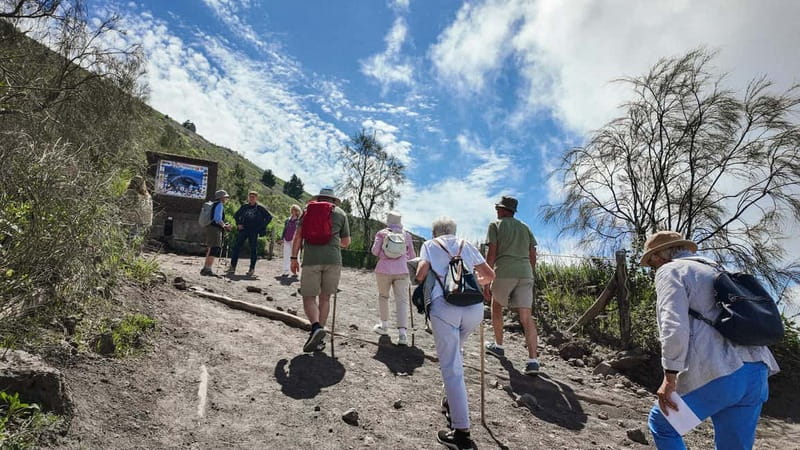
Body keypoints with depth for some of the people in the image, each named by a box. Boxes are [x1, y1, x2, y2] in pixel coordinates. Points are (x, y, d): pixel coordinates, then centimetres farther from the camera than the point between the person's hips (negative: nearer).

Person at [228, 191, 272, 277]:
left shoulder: (260, 208, 2)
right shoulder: (244, 206, 11)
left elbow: (269, 217, 2)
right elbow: (236, 215, 24)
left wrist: (262, 227, -3)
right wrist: (238, 224, 9)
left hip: (254, 231, -3)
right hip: (243, 230, 3)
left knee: (253, 249, 1)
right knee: (236, 247, -4)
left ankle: (252, 268, 10)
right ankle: (232, 267, 0)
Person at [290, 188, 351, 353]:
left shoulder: (309, 209, 15)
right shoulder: (340, 213, 15)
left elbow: (298, 235, 5)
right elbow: (346, 242, 18)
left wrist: (294, 258, 8)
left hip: (311, 259, -1)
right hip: (333, 259, 1)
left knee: (309, 297, 6)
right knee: (325, 298, 11)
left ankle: (316, 327, -20)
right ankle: (317, 339, 9)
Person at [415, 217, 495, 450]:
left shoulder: (429, 245, 19)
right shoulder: (466, 245, 25)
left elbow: (421, 272, 1)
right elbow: (490, 275, 26)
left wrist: (422, 283, 22)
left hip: (444, 306, -4)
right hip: (475, 306, 4)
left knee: (451, 367, -2)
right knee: (454, 355, 29)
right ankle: (454, 401, 39)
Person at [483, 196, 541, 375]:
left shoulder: (495, 225, 5)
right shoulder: (525, 227, 20)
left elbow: (492, 253, -5)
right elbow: (533, 255, 16)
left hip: (504, 273, -4)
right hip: (525, 273, 4)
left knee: (496, 307, 21)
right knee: (526, 317, -3)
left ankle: (499, 346, 31)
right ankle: (533, 360, -13)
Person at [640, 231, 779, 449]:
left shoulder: (670, 270, 0)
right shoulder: (716, 271, 27)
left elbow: (674, 325, -14)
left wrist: (669, 377, -14)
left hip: (715, 373, -8)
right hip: (755, 373, 8)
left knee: (661, 422, 13)